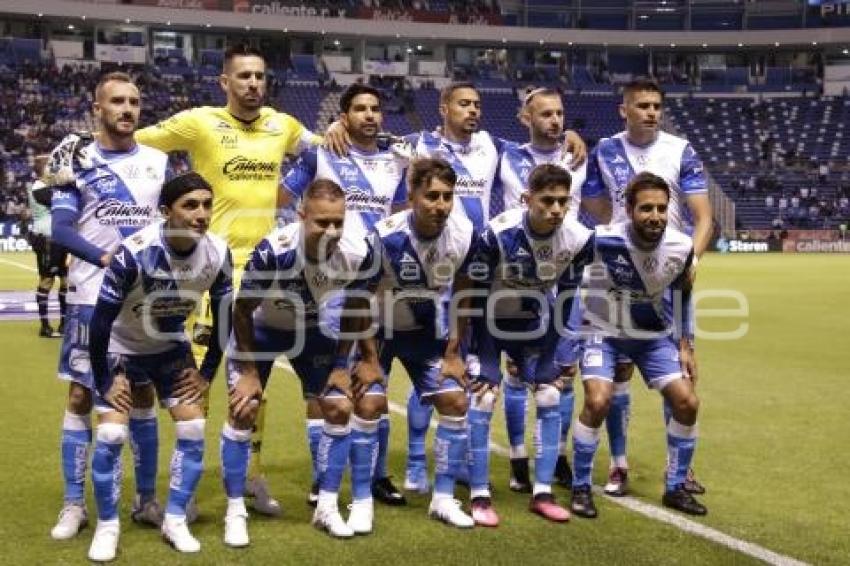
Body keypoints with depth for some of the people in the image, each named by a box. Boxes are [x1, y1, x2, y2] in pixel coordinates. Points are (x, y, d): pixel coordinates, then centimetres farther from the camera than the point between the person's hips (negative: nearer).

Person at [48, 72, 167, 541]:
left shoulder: (159, 161, 8)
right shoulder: (77, 160, 0)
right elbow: (60, 230, -9)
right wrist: (105, 258, -24)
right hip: (93, 298, -2)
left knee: (143, 394, 9)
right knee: (81, 396, 2)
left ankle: (146, 499, 19)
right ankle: (74, 505, 12)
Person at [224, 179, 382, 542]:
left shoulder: (356, 254, -27)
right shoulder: (273, 250, -38)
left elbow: (352, 312, -5)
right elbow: (242, 310, -21)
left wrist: (340, 365, -2)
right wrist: (248, 370, -15)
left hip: (312, 330, 3)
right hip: (261, 329, -3)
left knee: (340, 407, -3)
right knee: (243, 411, -12)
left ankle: (327, 506, 12)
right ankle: (235, 512, 4)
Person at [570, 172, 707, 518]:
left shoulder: (681, 247, -17)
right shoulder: (604, 241, -31)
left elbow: (681, 295, 3)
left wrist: (686, 347, 5)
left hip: (654, 335, 4)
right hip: (604, 332, -4)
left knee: (687, 403, -3)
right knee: (598, 402, -23)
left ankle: (675, 488, 17)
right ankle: (580, 488, -2)